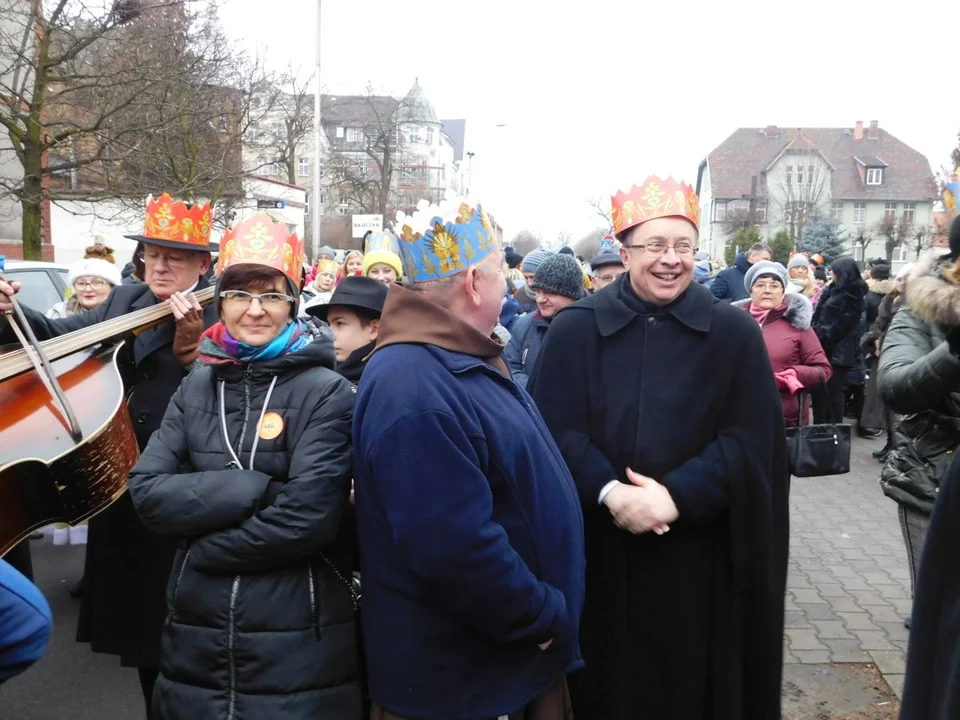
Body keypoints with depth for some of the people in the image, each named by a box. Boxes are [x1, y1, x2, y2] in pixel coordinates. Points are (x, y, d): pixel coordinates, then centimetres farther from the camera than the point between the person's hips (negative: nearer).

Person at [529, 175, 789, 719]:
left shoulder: (735, 333, 0)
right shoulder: (575, 330, -1)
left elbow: (749, 441, -6)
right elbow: (554, 430, -6)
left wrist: (677, 496, -18)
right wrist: (608, 492, -21)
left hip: (698, 557, 0)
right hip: (597, 553, 0)